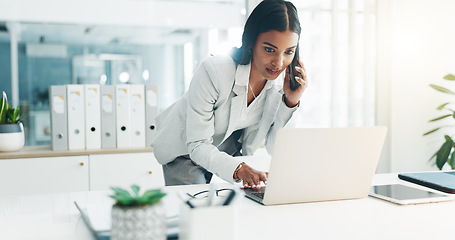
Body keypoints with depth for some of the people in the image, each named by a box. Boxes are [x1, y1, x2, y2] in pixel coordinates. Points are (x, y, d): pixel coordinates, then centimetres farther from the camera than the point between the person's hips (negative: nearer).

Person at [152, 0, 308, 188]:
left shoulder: (283, 80, -20)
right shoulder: (213, 72, -35)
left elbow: (274, 147, -15)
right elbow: (197, 146, -32)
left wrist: (291, 101, -28)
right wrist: (239, 169, -49)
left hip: (229, 148, 4)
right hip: (185, 149, -4)